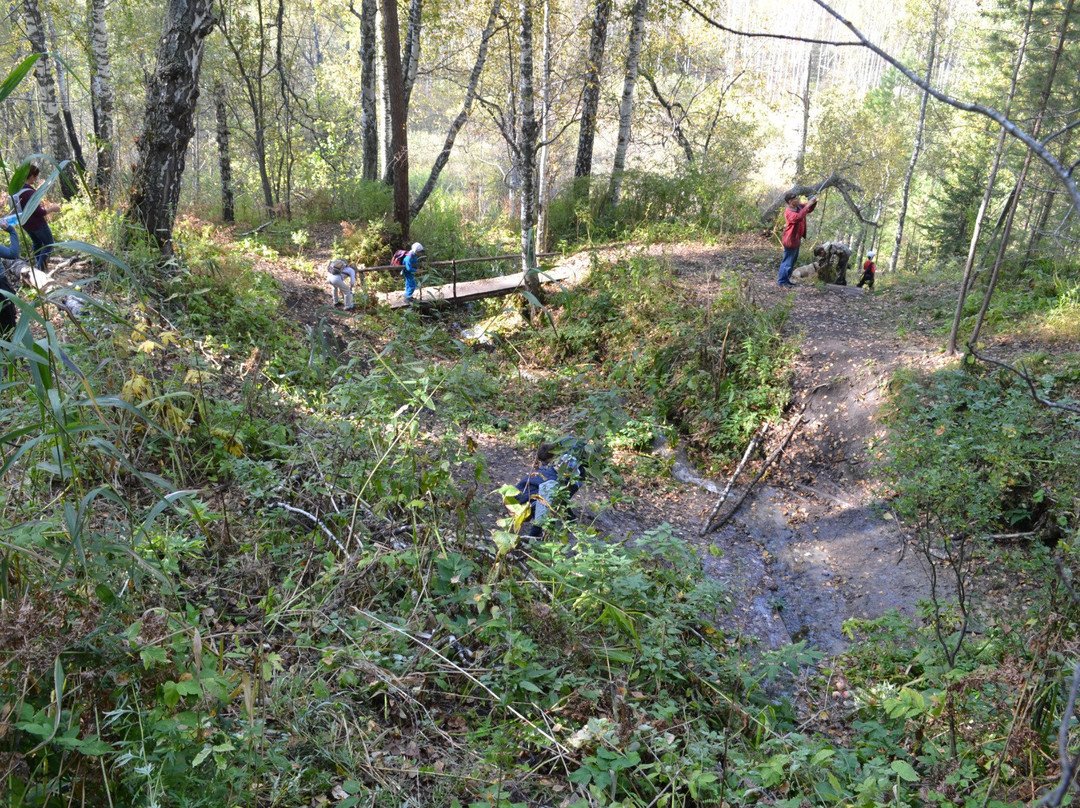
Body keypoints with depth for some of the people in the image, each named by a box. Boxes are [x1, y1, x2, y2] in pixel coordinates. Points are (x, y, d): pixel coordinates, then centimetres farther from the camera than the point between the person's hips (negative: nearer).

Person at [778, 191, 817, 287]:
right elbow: (798, 217, -42)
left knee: (793, 260, 19)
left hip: (796, 239, 10)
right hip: (790, 240, -10)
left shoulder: (798, 206, 2)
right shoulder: (789, 212, -25)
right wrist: (808, 205, -38)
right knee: (787, 261, -1)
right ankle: (781, 281, 9)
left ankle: (786, 279, 30)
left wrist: (814, 202, -6)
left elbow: (809, 209, 16)